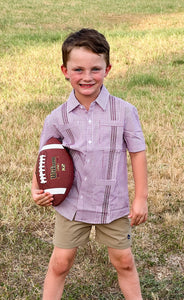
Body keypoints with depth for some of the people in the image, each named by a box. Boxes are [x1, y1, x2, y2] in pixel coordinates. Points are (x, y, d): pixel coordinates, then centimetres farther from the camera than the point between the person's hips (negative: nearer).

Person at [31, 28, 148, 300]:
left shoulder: (124, 111, -12)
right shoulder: (57, 119, -9)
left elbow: (137, 152, -6)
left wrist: (141, 198, -5)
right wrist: (36, 189, -13)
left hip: (113, 204, 0)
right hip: (72, 204, 1)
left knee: (124, 261, 15)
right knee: (60, 263, 11)